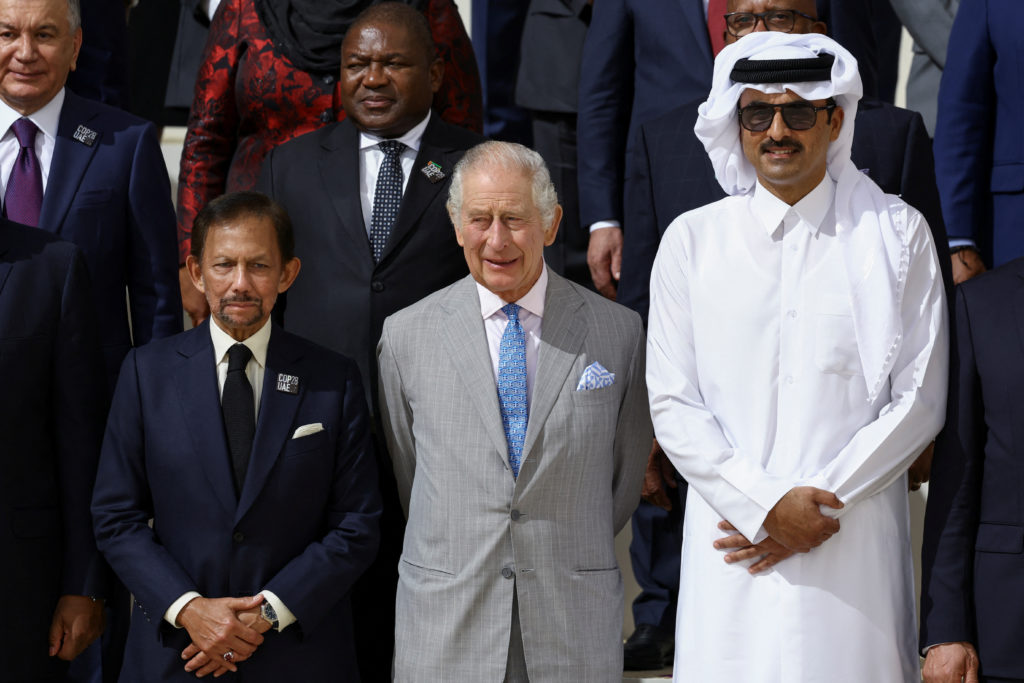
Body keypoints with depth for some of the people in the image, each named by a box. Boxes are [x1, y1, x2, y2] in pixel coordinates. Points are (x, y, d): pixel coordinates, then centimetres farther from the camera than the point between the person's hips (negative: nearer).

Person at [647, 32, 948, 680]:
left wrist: (823, 504, -7)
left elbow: (920, 400, 1)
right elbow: (672, 404, 2)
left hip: (856, 545, 0)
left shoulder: (897, 234, 5)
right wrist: (768, 504, -9)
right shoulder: (692, 240, 6)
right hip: (732, 548, 1)